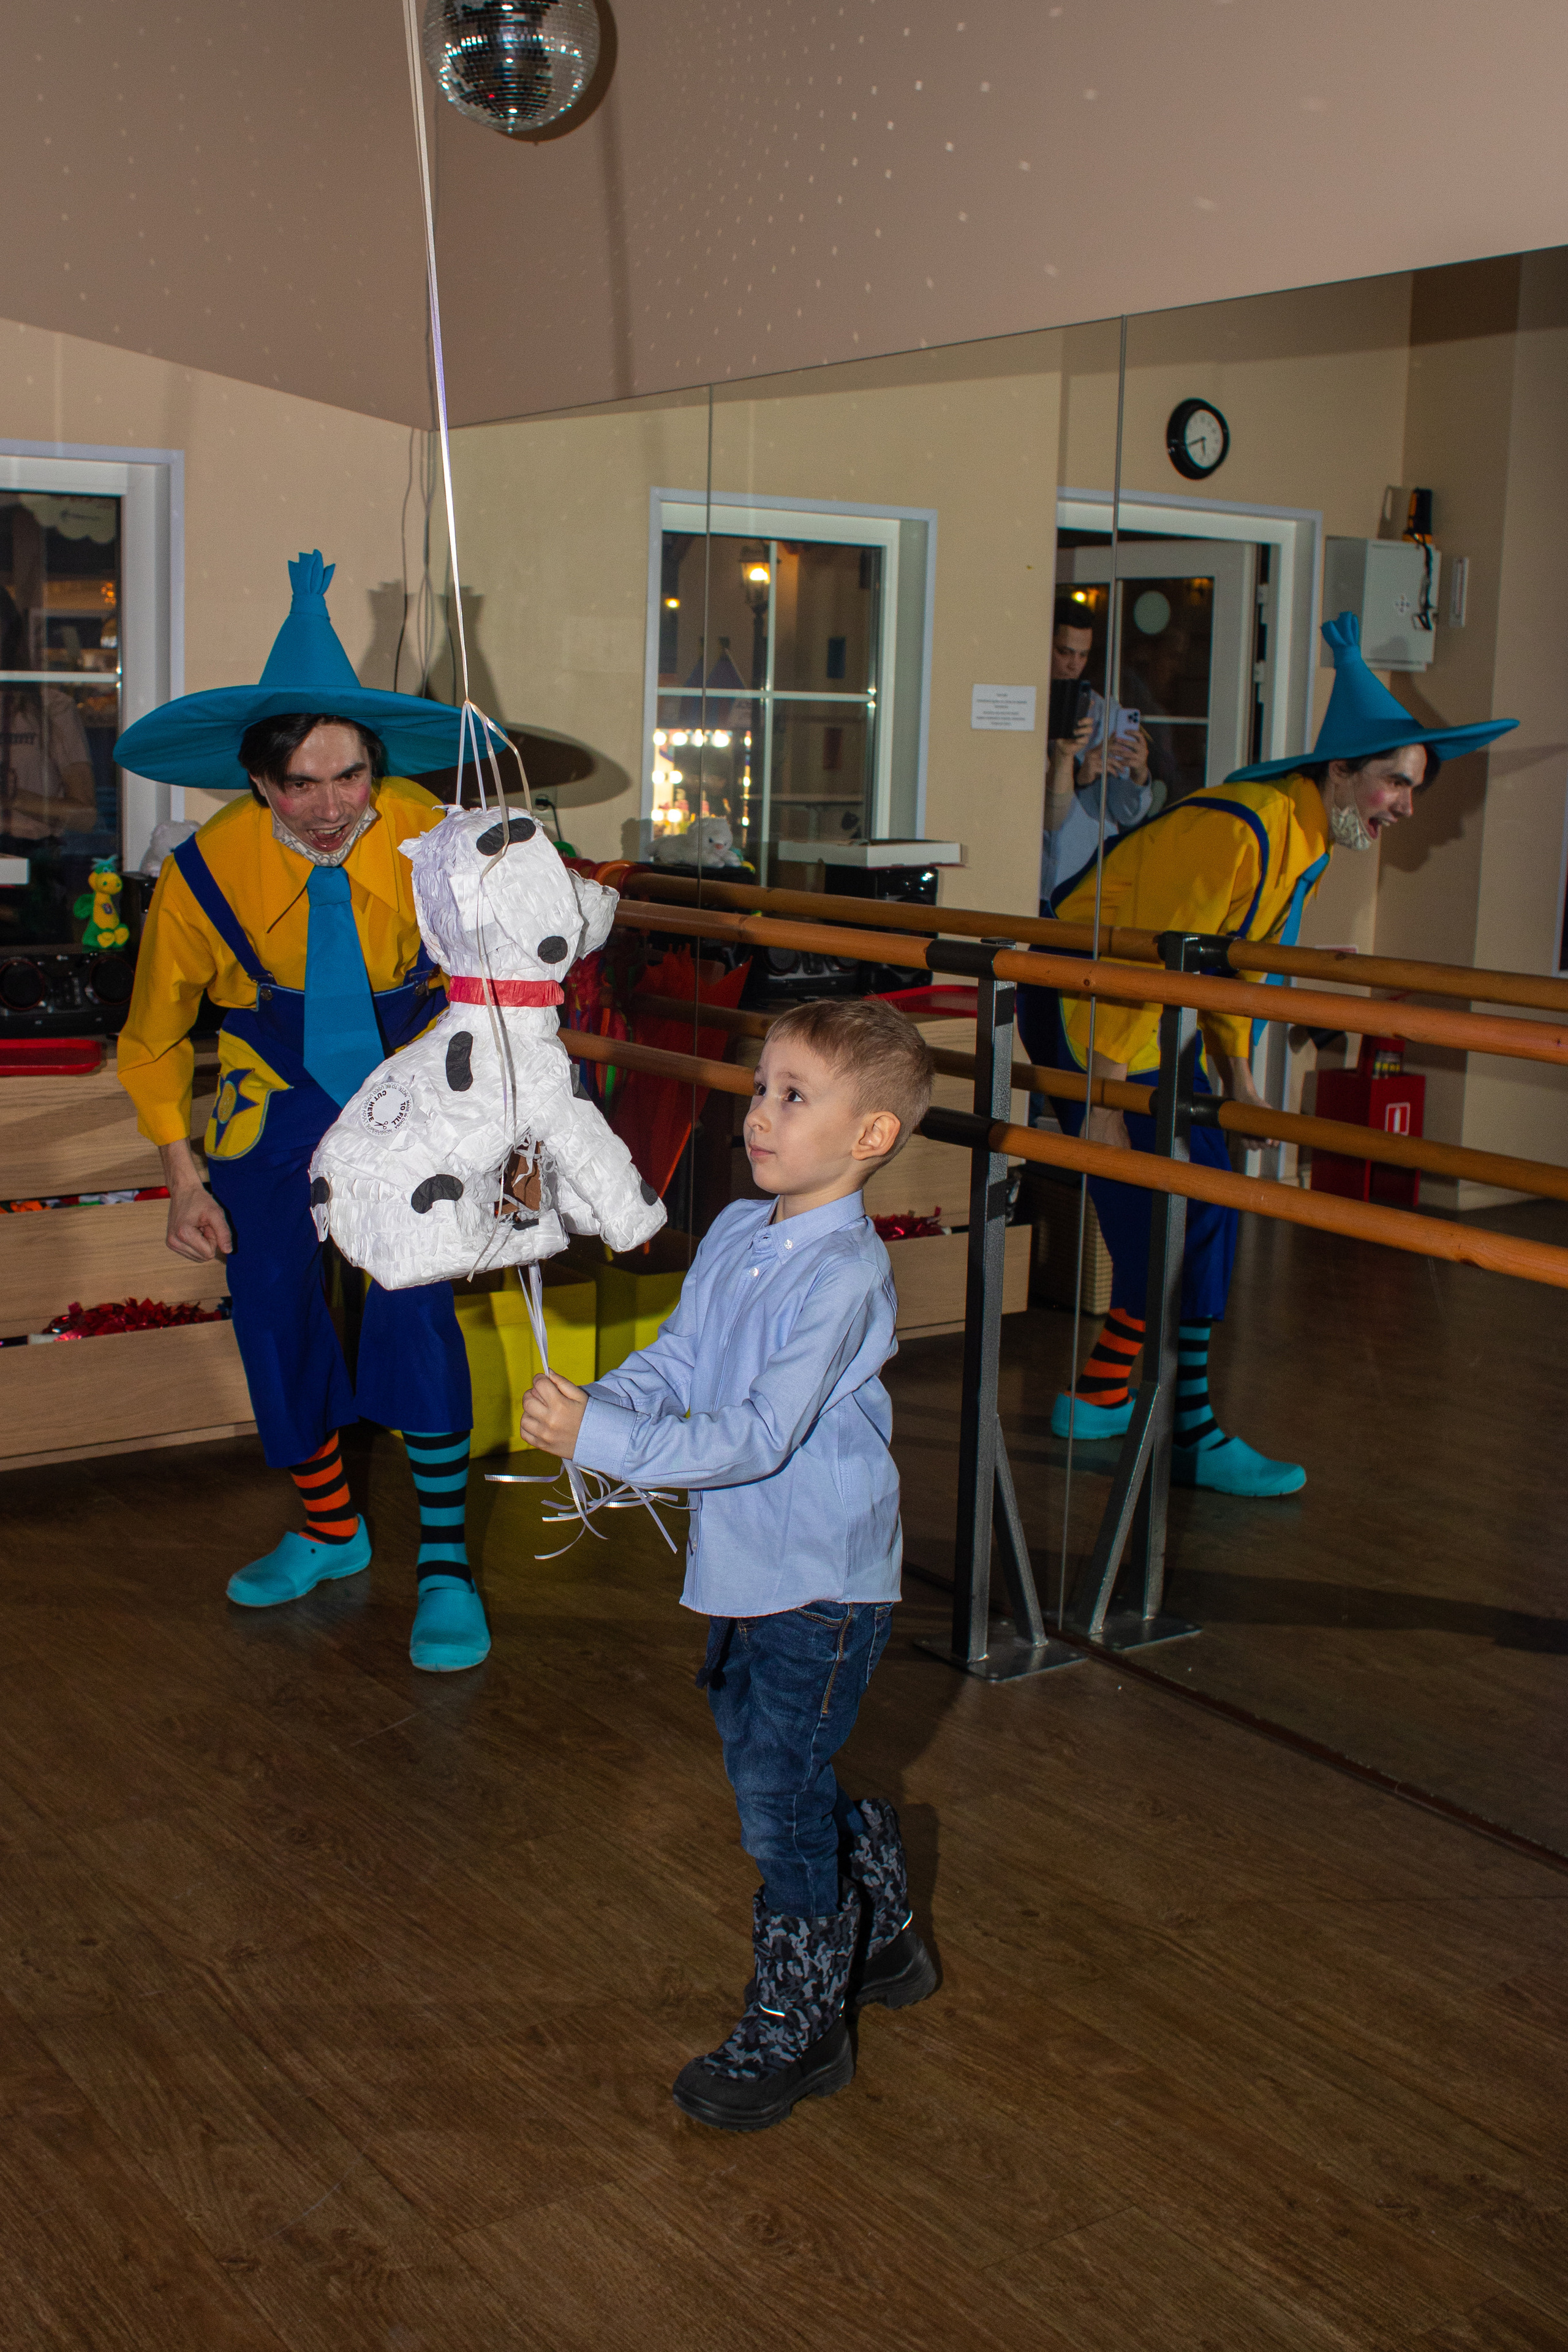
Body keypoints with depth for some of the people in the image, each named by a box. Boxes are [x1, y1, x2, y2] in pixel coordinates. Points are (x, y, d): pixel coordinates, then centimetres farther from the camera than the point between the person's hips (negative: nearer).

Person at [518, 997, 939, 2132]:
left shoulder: (845, 1275, -23)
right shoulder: (736, 1235, 3)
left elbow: (758, 1436, -27)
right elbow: (674, 1365, 6)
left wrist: (605, 1439, -32)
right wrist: (587, 1405, -14)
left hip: (822, 1583, -8)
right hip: (746, 1569, 8)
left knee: (781, 1802, 1)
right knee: (774, 1776, 21)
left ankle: (797, 2028, 22)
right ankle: (880, 1937, 45)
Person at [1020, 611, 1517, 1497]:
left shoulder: (1310, 841, 7)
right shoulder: (1239, 832, -25)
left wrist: (1238, 1074, 18)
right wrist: (1106, 1100, -28)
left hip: (1155, 1020, 10)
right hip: (1087, 1011, -10)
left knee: (1204, 1201, 11)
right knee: (1173, 1222, -11)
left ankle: (1100, 1398, 21)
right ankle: (1195, 1438, -3)